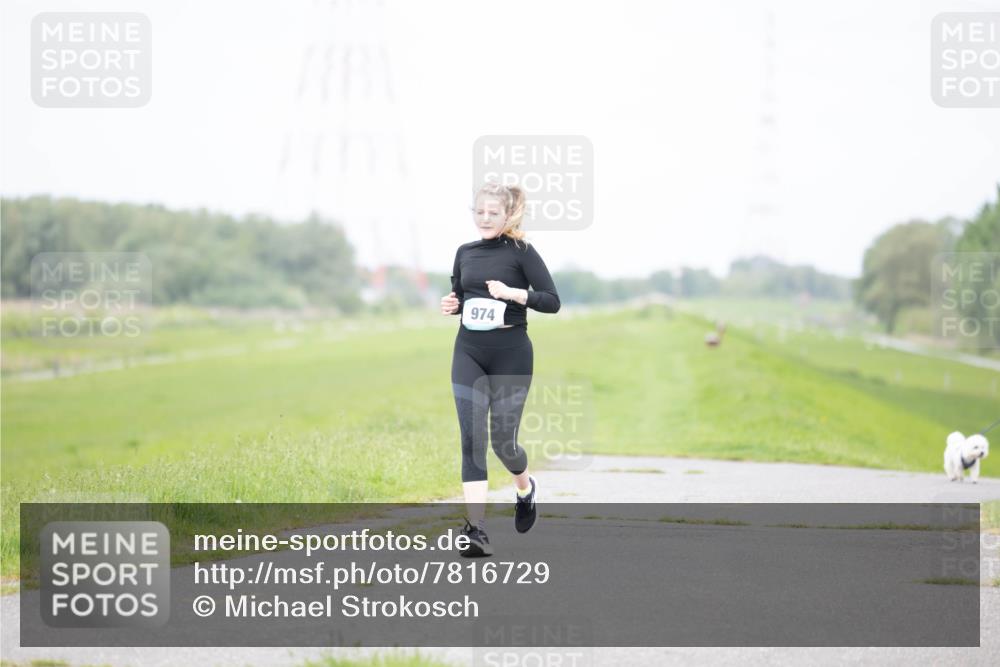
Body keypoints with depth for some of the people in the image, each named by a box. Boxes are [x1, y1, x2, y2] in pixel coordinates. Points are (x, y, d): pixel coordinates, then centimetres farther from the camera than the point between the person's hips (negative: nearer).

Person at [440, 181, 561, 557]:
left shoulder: (520, 251, -5)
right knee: (472, 438, -8)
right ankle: (476, 530, -12)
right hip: (469, 353, 4)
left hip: (511, 353, -3)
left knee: (502, 439, 2)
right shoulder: (465, 253, 9)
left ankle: (525, 487, 38)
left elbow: (552, 301, -9)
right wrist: (451, 306, 0)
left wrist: (513, 293, -22)